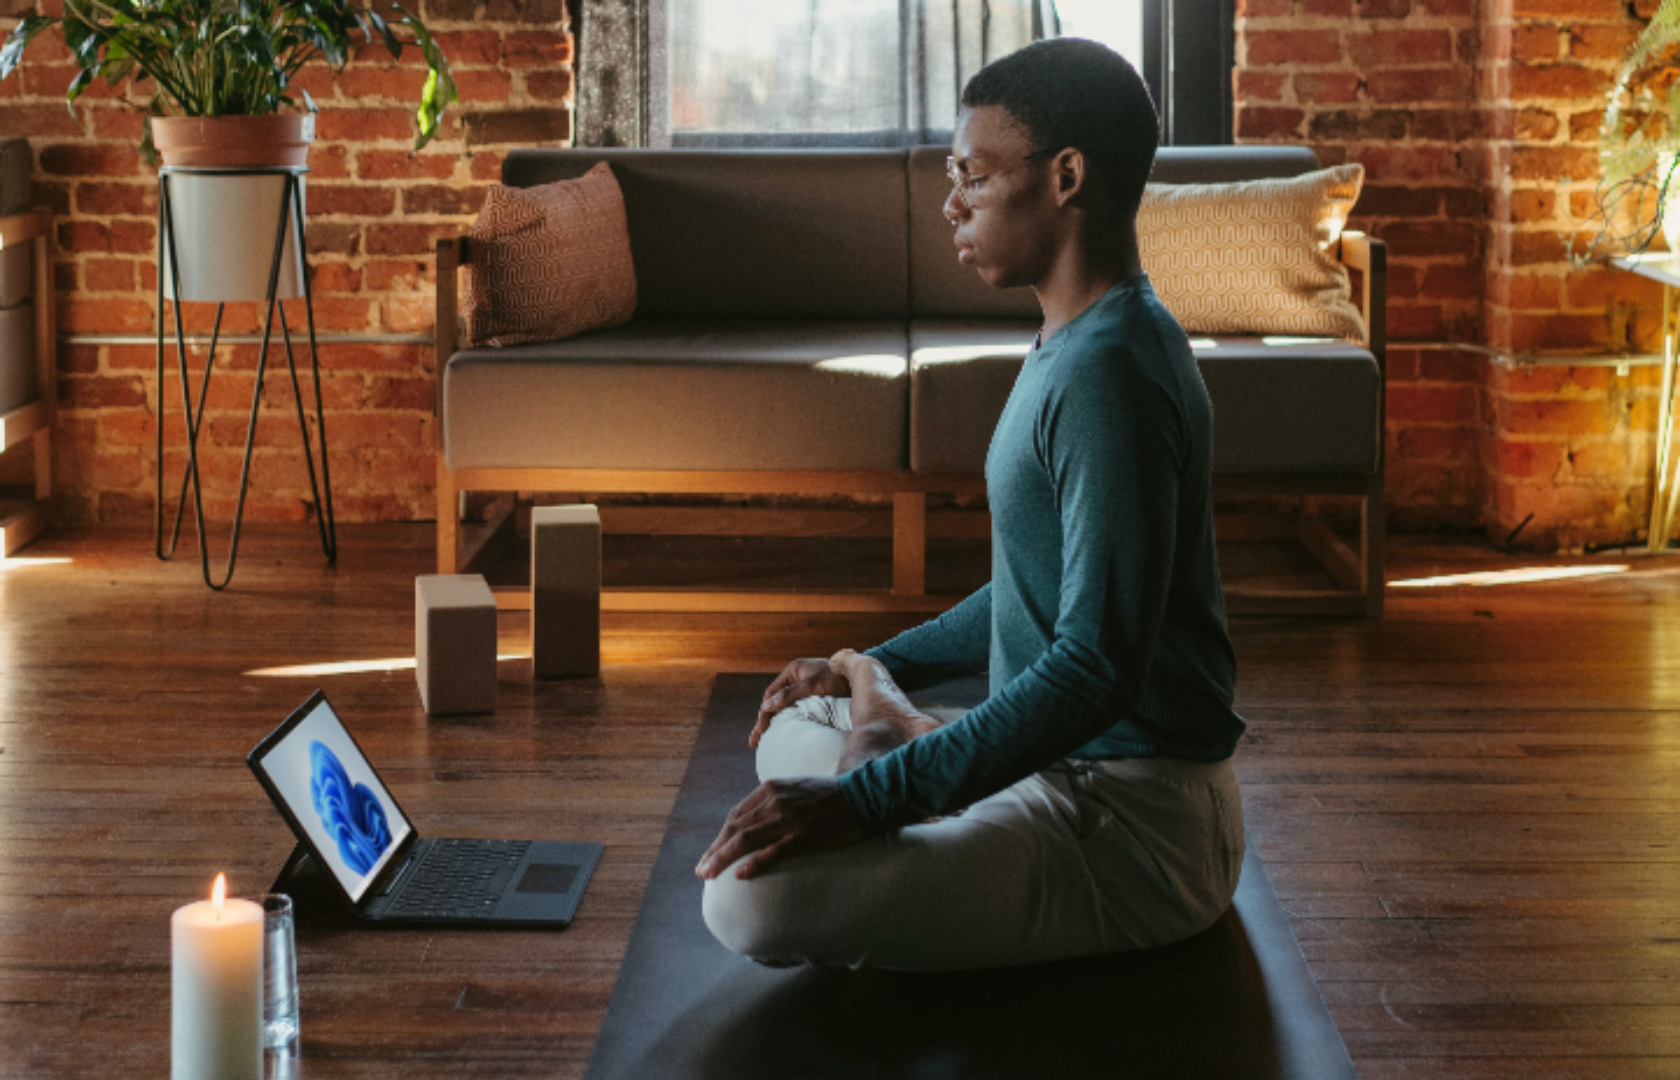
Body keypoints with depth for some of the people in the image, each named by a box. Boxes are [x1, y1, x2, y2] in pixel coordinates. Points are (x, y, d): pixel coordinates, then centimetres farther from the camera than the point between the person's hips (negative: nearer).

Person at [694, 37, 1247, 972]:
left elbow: (1099, 666, -28)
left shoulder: (1110, 371, -21)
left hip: (1138, 823, -10)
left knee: (754, 898, -26)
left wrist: (866, 797, -29)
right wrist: (883, 668, 23)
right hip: (1067, 771, 10)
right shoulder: (1080, 347, 13)